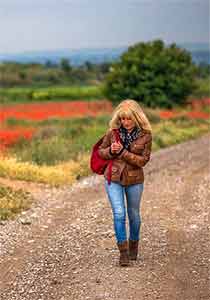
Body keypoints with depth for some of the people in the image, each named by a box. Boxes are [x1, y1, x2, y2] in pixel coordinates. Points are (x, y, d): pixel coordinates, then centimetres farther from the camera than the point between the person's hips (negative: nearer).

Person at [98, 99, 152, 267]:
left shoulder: (145, 135, -9)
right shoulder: (113, 132, -6)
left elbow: (143, 160, -13)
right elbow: (101, 152, 5)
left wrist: (123, 152, -23)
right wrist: (111, 151, -17)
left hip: (135, 180, 0)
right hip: (114, 178, 0)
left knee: (133, 214, 15)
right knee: (119, 214, -11)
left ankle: (133, 246, 38)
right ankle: (123, 253, -4)